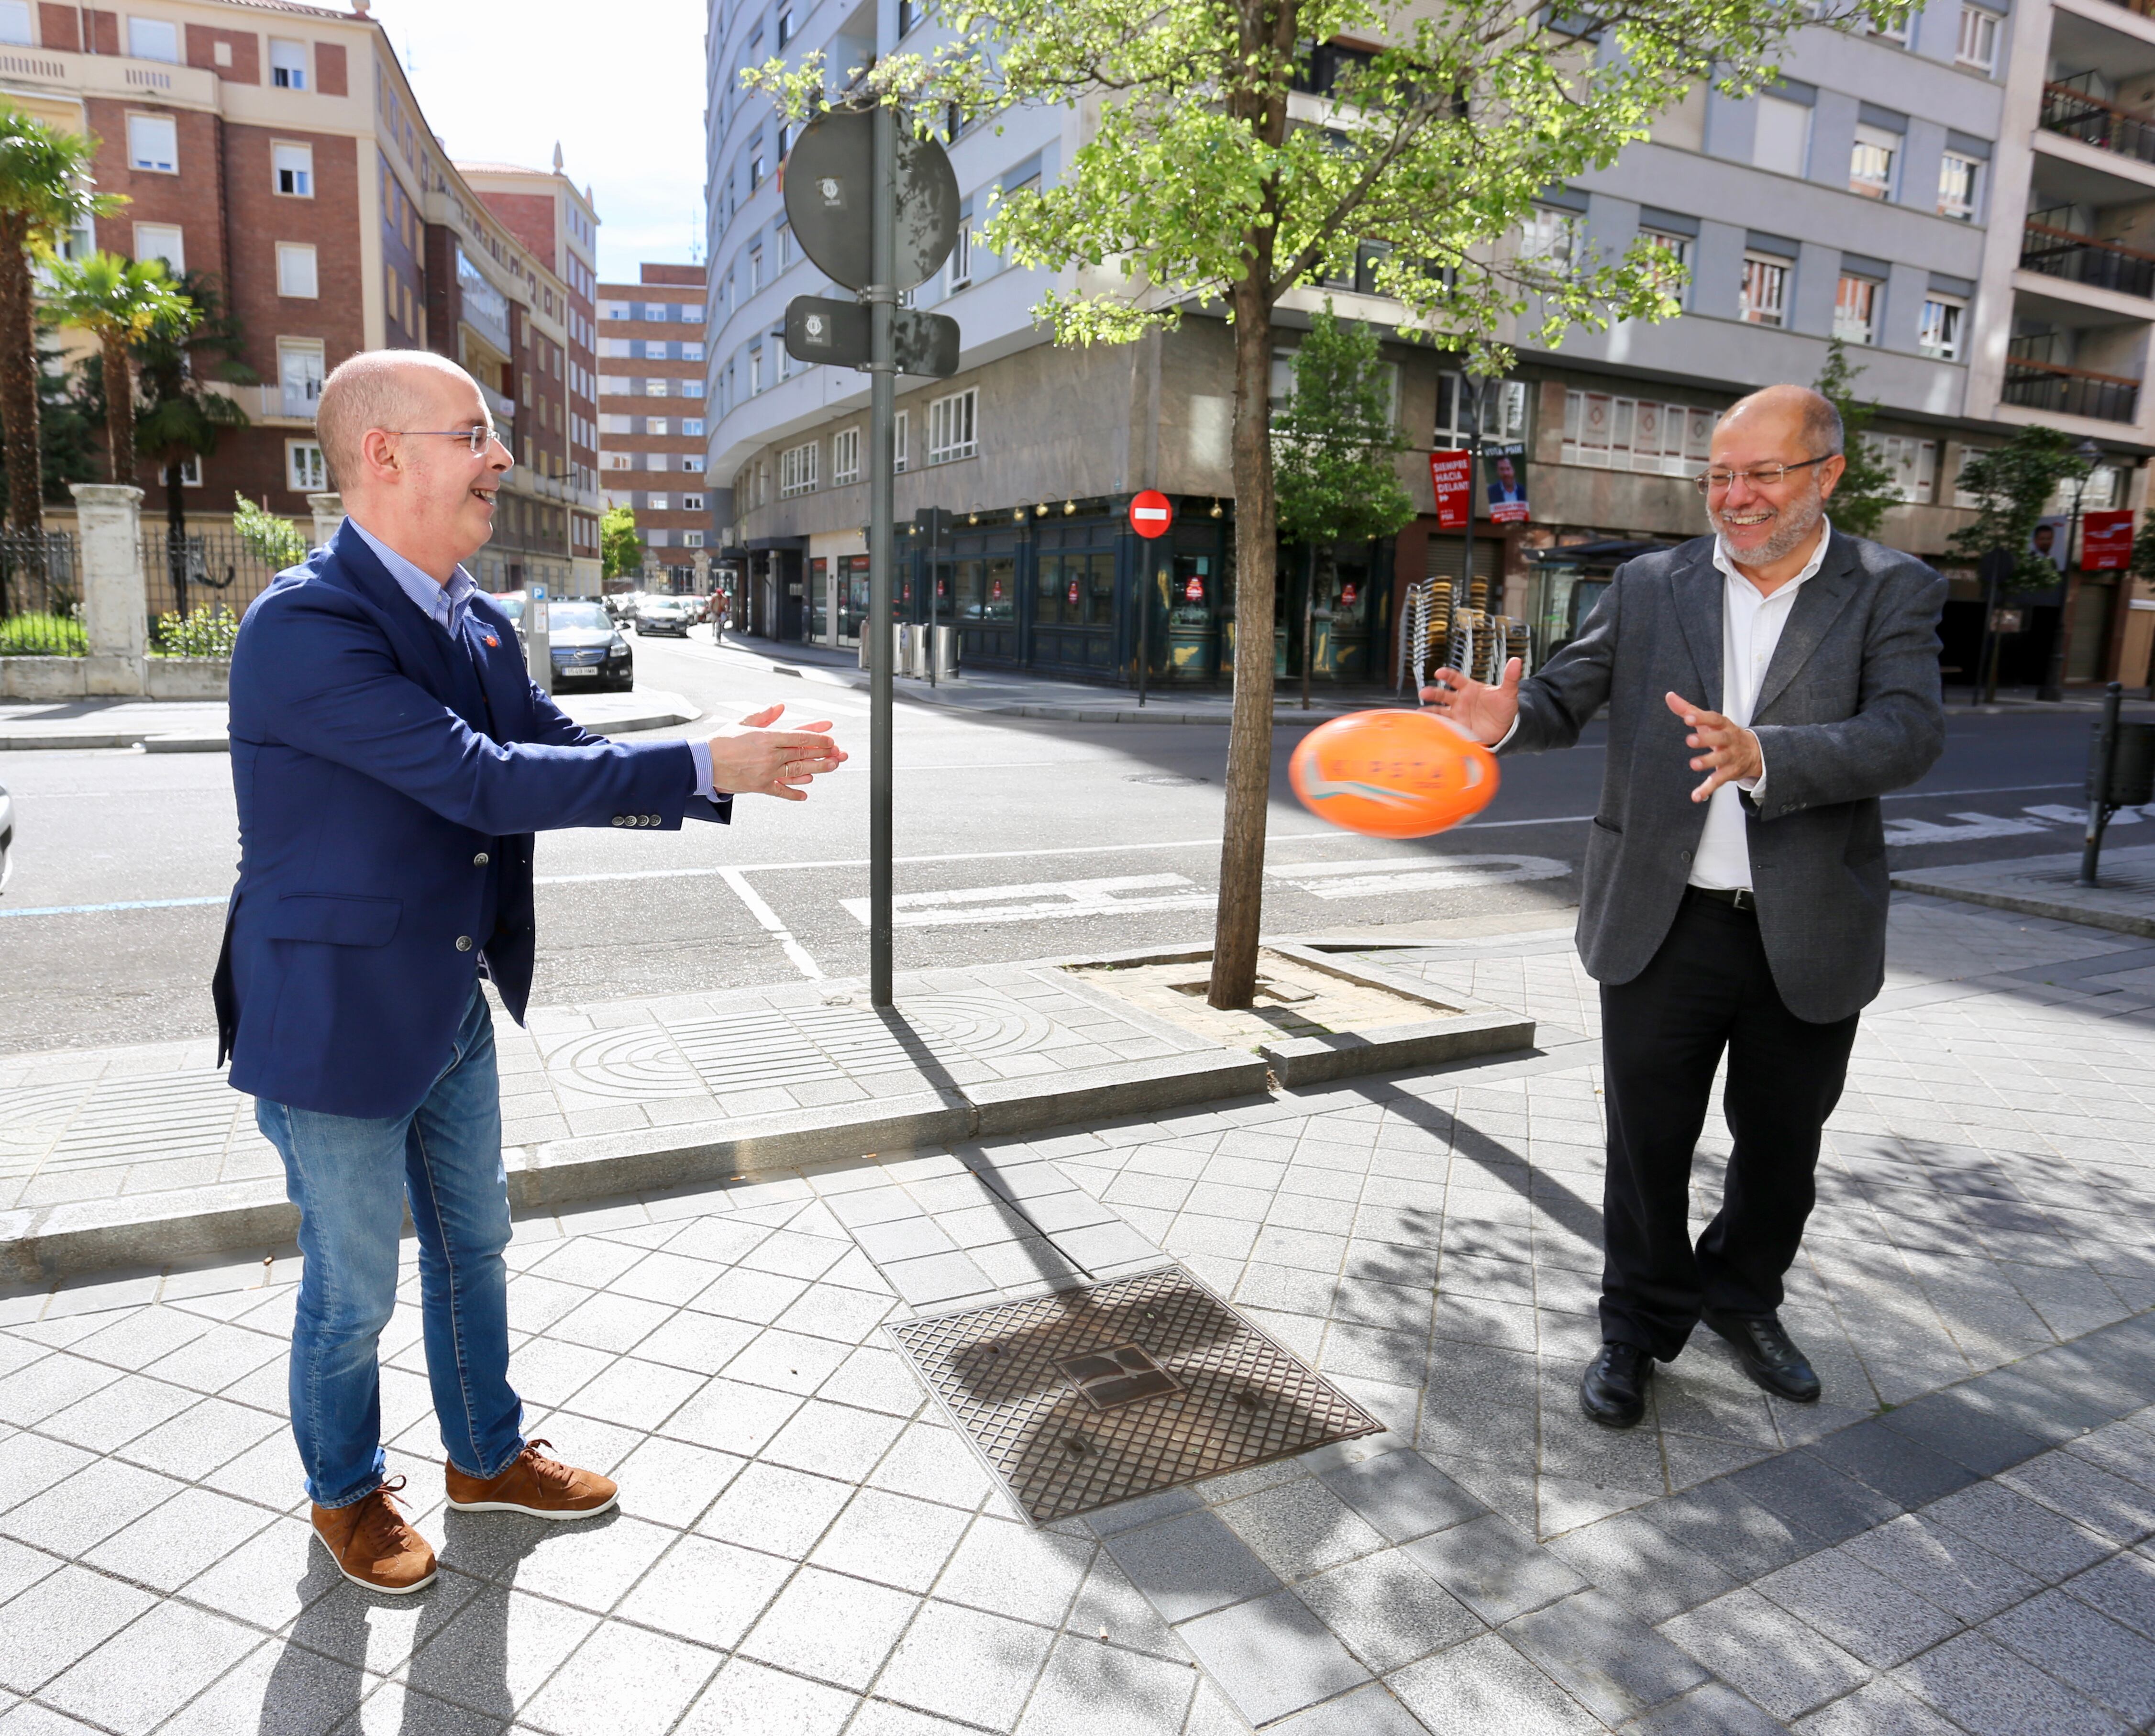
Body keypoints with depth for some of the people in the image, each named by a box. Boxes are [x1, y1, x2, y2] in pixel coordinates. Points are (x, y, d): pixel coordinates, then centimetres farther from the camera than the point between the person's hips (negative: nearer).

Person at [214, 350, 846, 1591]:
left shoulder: (477, 623, 3)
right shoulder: (305, 626, -24)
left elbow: (567, 753, 4)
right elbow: (484, 782, -31)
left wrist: (728, 772, -12)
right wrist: (700, 766, -28)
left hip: (454, 1010, 8)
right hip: (337, 1023, -8)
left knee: (474, 1246, 23)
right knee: (354, 1290, 13)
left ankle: (487, 1455, 45)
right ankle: (347, 1493, 41)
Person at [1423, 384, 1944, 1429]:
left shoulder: (1893, 592, -2)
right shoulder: (1649, 586, 3)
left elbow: (1909, 734, -16)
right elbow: (1568, 697, 0)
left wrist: (1763, 756, -33)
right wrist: (1509, 718, -24)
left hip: (1810, 937, 0)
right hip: (1663, 925, 0)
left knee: (1781, 1145, 19)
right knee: (1647, 1144, 11)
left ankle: (1742, 1298, 45)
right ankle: (1639, 1326, 32)